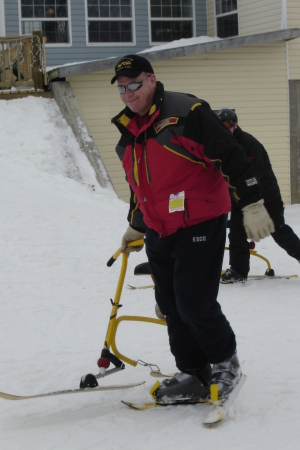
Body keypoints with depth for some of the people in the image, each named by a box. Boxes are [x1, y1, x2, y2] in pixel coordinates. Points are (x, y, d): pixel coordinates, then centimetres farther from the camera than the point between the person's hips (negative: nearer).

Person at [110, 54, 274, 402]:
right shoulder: (127, 132, 12)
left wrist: (252, 204, -18)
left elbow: (231, 156, -15)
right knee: (172, 307, 7)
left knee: (195, 304, -10)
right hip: (159, 235, 7)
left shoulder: (186, 113, -13)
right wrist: (135, 227, 31)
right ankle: (193, 373, 20)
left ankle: (226, 361, 13)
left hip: (199, 227, -7)